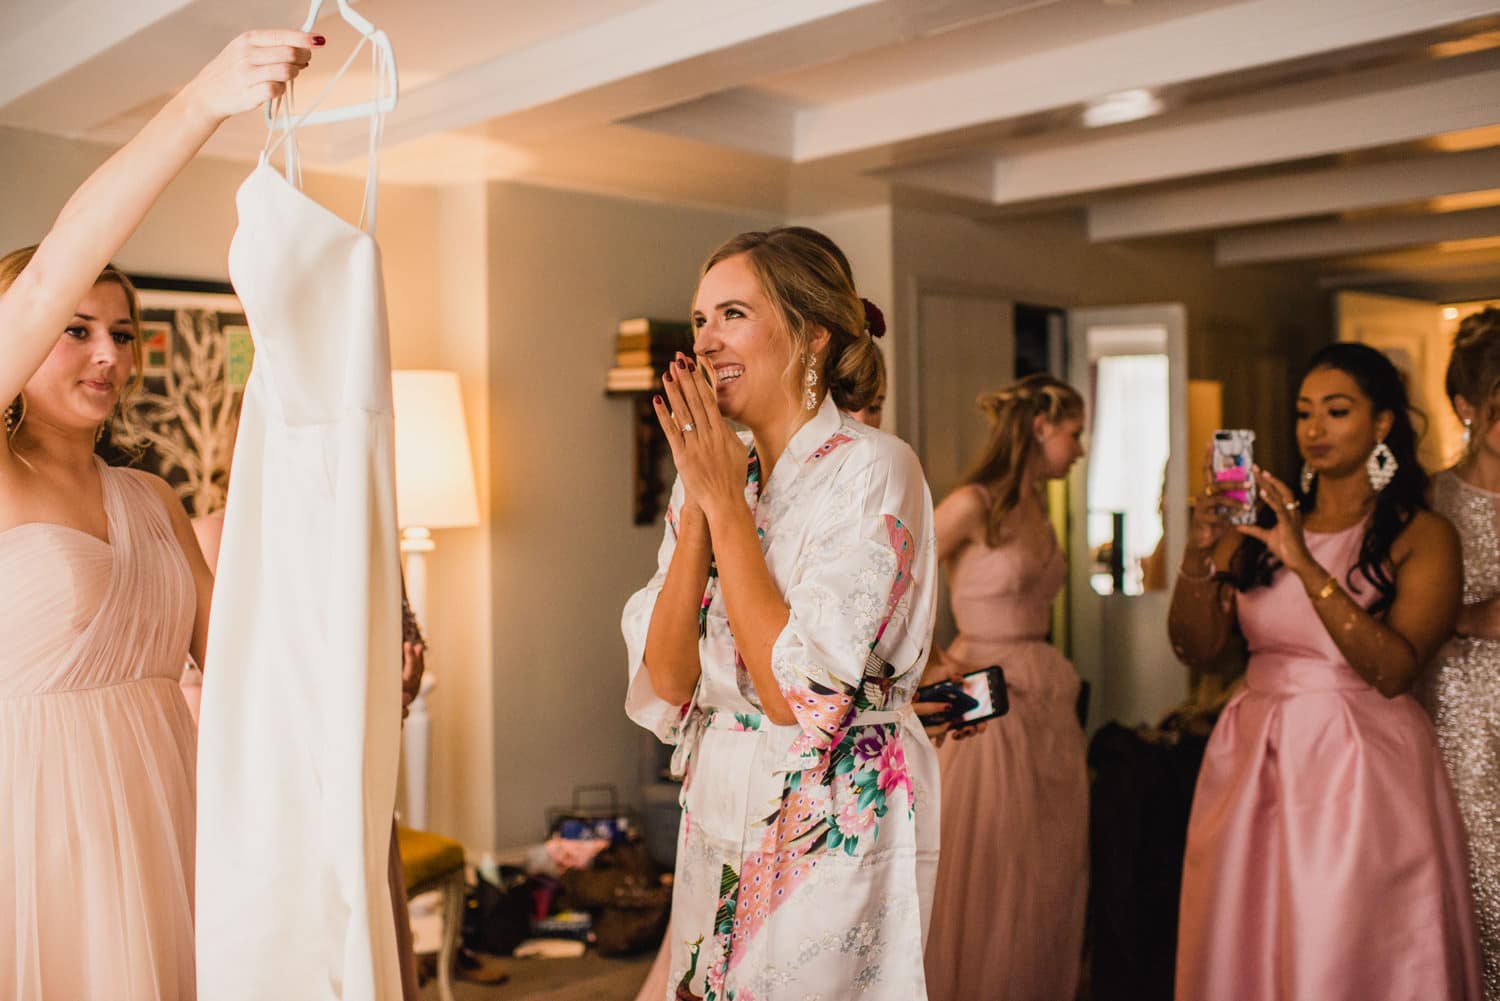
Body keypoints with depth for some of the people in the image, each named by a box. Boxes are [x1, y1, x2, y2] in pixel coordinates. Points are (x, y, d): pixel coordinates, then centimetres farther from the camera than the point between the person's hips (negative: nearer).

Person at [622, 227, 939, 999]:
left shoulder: (873, 470, -15)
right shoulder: (713, 474, 3)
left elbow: (797, 692, -22)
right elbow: (666, 683, -5)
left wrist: (726, 505, -18)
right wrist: (698, 502, -12)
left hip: (834, 828, -6)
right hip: (716, 816, 6)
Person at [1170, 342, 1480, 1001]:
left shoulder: (1421, 536, -3)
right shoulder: (1257, 526, 6)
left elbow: (1393, 670, -17)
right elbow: (1194, 648, -1)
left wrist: (1305, 563, -24)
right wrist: (1200, 550, -17)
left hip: (1363, 769, -3)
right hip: (1254, 761, 3)